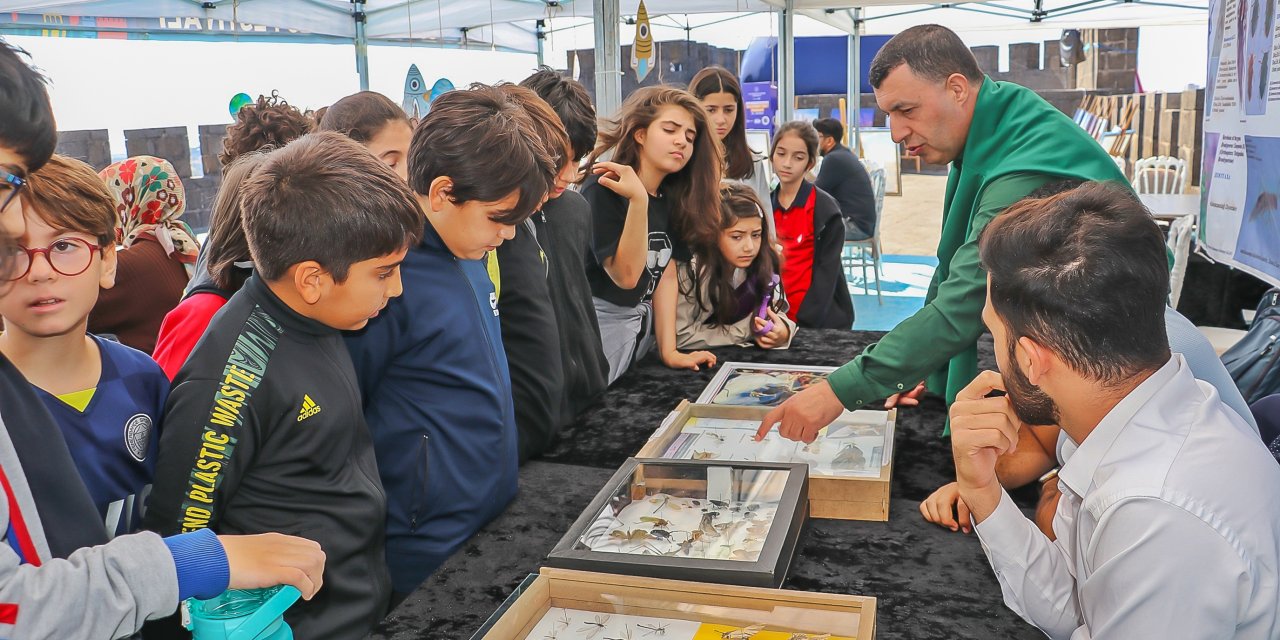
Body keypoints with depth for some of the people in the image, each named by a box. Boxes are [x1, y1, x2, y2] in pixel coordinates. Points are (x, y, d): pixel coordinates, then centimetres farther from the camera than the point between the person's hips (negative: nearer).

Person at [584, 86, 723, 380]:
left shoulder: (672, 198, 4)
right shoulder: (604, 189, -17)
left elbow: (666, 275, 3)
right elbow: (626, 275, -22)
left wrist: (670, 351, -3)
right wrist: (638, 199, -32)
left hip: (642, 323, 7)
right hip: (599, 321, -7)